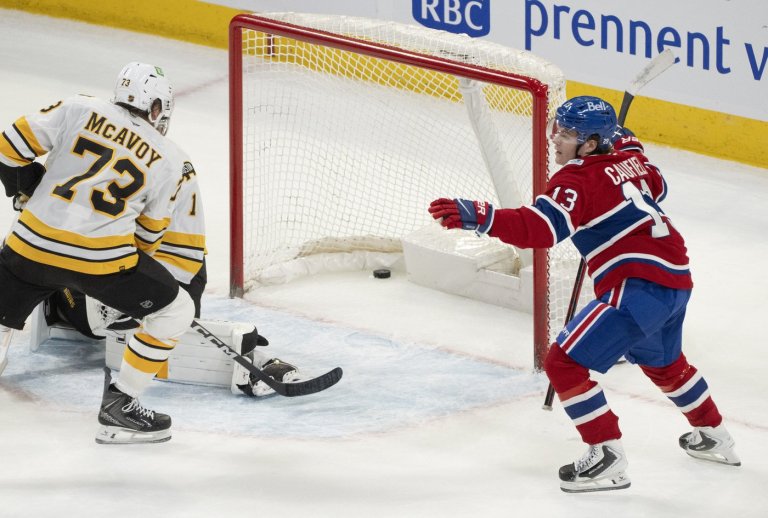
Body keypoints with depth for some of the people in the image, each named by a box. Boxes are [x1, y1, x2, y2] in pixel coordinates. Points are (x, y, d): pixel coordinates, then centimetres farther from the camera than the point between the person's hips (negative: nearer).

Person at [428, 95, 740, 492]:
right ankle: (713, 438, 52)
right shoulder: (628, 158, 11)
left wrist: (478, 217, -39)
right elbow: (657, 187, 33)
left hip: (638, 287, -10)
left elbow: (539, 228, -29)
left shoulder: (578, 180, -13)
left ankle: (608, 459, -8)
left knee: (565, 364, -6)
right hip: (677, 277, 10)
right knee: (663, 363, 36)